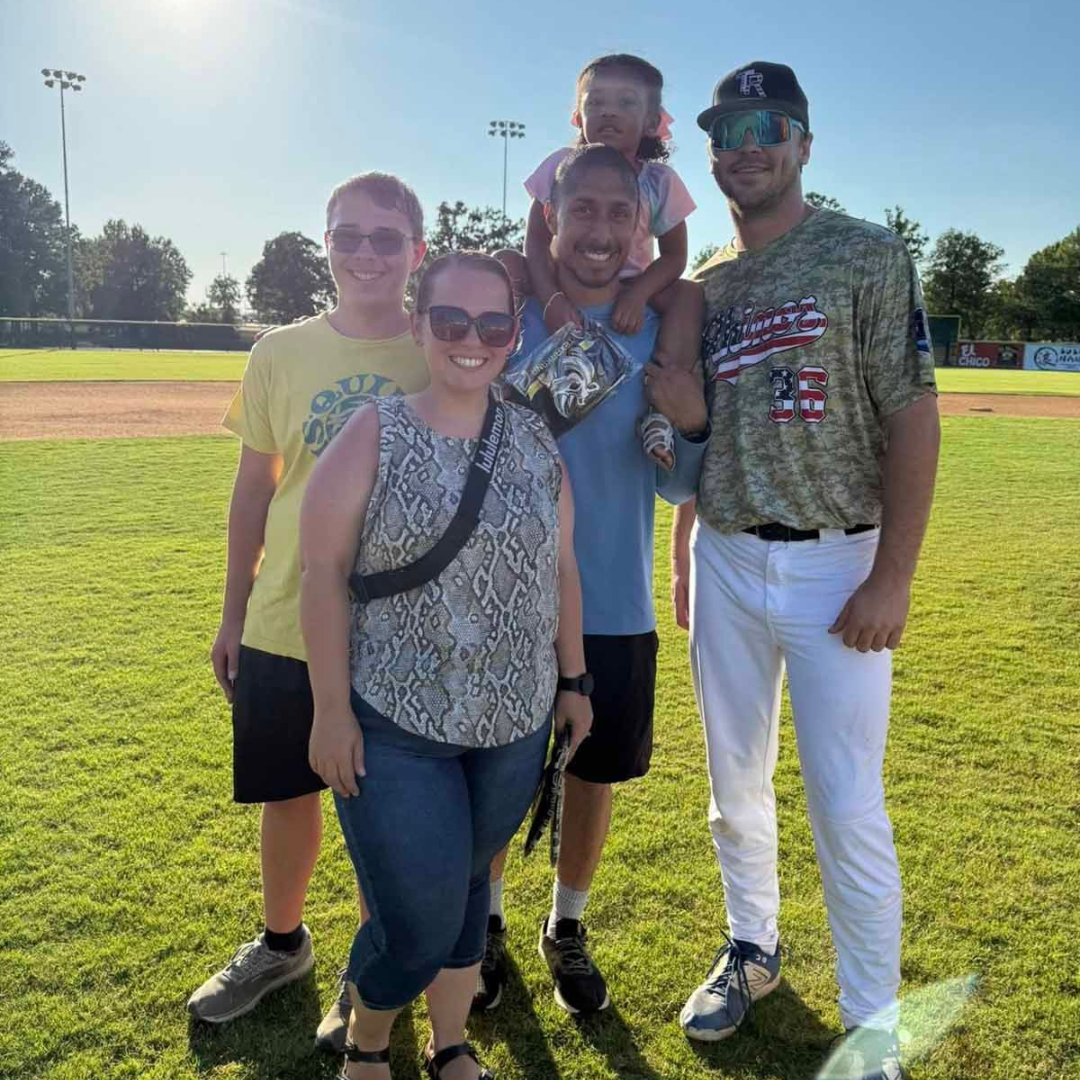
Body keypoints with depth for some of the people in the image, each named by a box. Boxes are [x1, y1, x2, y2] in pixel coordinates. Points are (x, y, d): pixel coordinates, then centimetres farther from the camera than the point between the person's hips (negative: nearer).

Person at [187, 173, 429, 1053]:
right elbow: (254, 489, 6)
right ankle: (281, 943, 45)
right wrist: (234, 615, 8)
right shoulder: (281, 354, 0)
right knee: (287, 793, 18)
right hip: (285, 627, 2)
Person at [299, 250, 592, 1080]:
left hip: (516, 723, 4)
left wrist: (574, 679, 11)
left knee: (468, 886, 18)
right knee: (418, 924, -1)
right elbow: (324, 571, -10)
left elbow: (561, 568, 9)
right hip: (394, 723, -4)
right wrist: (332, 708, -12)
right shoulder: (374, 436, -10)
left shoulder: (536, 440, 2)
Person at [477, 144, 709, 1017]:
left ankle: (567, 929, 40)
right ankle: (487, 927, 38)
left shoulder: (660, 335, -3)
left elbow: (678, 488, 0)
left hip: (615, 611, 1)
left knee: (593, 777, 15)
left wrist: (693, 423, -21)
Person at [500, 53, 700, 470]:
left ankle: (661, 405, -30)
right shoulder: (561, 165, -9)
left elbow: (673, 255, -6)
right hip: (560, 281, 0)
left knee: (688, 297, -27)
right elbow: (537, 239, -15)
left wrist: (637, 294, -27)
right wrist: (553, 297, -33)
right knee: (506, 265, -28)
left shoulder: (660, 180, -7)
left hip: (627, 290, 1)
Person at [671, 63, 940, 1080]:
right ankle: (752, 948, 37)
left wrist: (893, 578, -14)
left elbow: (912, 417, -8)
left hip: (835, 566, -4)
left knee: (848, 807, -2)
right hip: (725, 564, 5)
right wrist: (682, 558, 14)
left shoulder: (867, 256, -3)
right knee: (734, 784, 14)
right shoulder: (701, 286, 11)